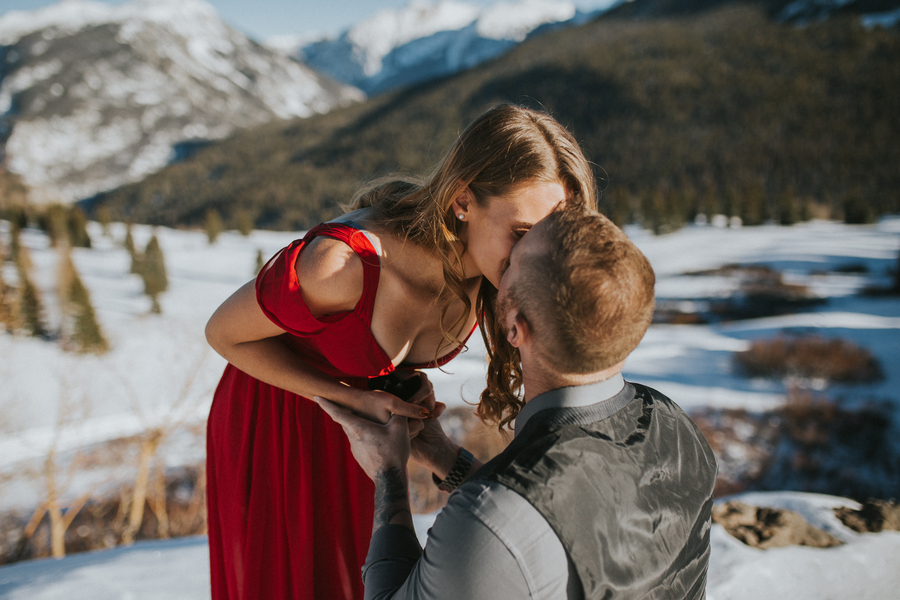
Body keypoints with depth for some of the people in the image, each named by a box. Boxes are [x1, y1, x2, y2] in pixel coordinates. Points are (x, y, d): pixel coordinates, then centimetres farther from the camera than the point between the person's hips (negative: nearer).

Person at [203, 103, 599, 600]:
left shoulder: (489, 267, -21)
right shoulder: (344, 263, -40)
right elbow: (223, 333, -22)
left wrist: (412, 379, -16)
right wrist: (354, 397, -25)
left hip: (359, 427, 5)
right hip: (273, 423, -4)